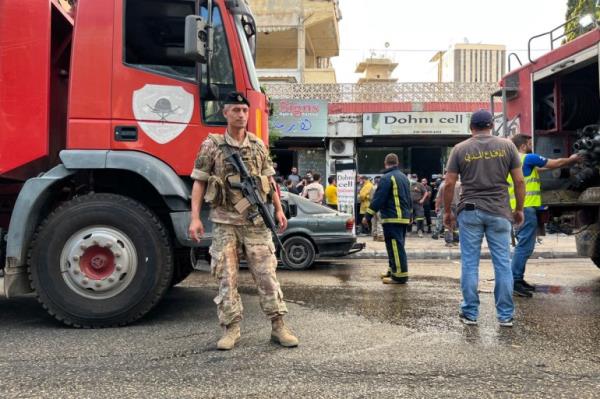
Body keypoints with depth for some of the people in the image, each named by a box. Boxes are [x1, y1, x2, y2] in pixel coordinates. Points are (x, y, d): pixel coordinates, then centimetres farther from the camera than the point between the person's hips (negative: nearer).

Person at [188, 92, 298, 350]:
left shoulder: (258, 145, 8)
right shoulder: (211, 146, 0)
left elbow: (269, 179, 14)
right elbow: (199, 183, 0)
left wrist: (278, 209, 6)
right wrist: (195, 218, -9)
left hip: (256, 222, 2)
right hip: (225, 222, -1)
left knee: (266, 274, 2)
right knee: (227, 277, 3)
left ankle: (278, 327, 10)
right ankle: (231, 329, 15)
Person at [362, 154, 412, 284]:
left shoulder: (387, 178, -12)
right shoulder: (404, 177, 17)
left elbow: (378, 199, -17)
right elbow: (408, 199, 24)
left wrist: (368, 216, -12)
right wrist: (409, 214, 35)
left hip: (392, 218, -9)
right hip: (404, 217, 10)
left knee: (395, 246, -8)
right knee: (397, 245, 16)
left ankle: (400, 275, -8)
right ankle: (393, 270, 26)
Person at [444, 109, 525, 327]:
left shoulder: (460, 149, 1)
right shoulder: (507, 145, 3)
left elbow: (449, 184, -1)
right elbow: (519, 181, 1)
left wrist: (447, 212, 9)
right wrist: (519, 209, 11)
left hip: (470, 211, 0)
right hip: (499, 212, 1)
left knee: (469, 264, 6)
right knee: (503, 264, 7)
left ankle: (470, 313, 13)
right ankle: (505, 315, 13)